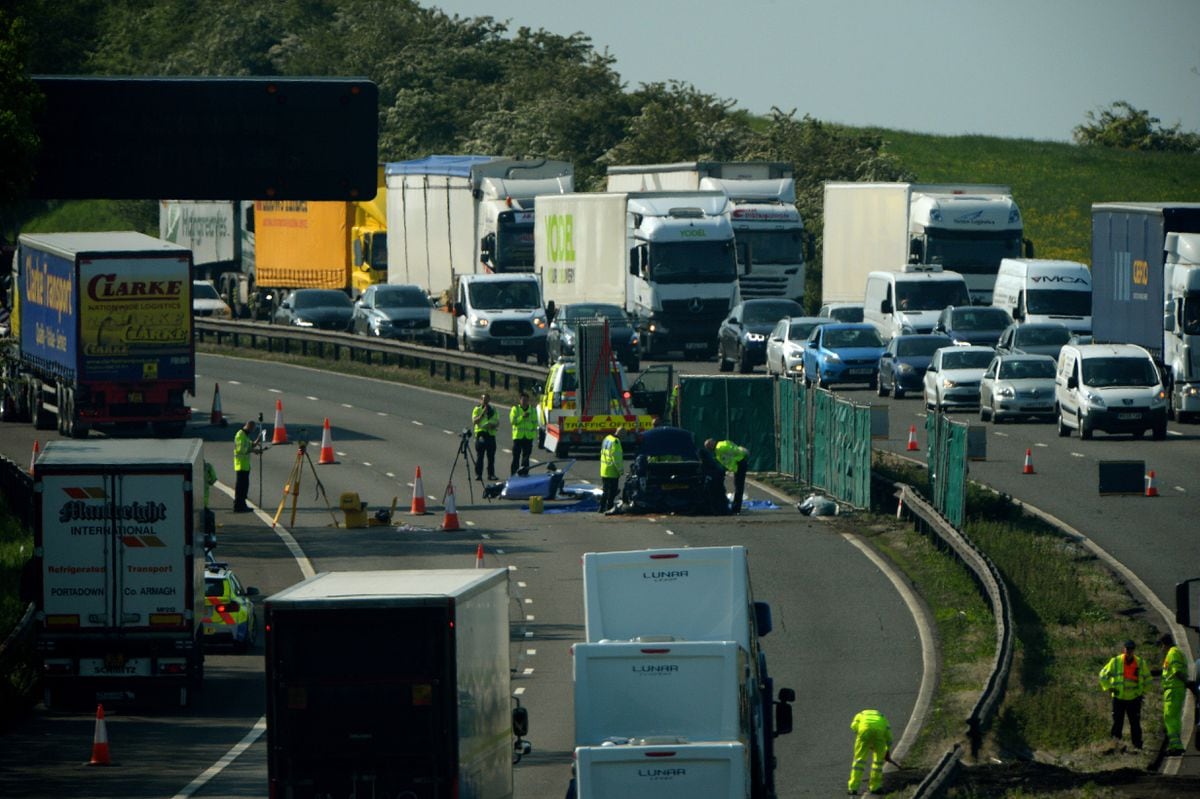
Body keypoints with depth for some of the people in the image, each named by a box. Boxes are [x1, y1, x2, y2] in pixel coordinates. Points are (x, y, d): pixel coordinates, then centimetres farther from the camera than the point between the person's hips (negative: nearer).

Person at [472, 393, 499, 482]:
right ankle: (478, 474, -2)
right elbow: (474, 421, -7)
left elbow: (498, 423, 15)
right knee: (479, 456, -4)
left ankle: (491, 474, 8)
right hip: (481, 434, -3)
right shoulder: (477, 409, 5)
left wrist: (493, 426, -7)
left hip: (491, 434, 3)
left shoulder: (493, 410, 15)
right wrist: (482, 414, -17)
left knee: (491, 457, 3)